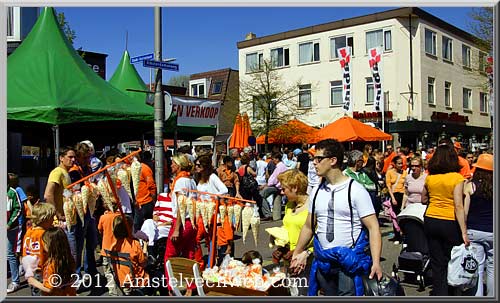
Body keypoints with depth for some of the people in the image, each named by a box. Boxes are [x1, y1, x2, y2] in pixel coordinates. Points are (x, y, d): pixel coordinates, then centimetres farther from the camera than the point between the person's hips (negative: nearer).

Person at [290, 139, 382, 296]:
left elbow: (373, 227, -11)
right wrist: (297, 254, 20)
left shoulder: (356, 190, -8)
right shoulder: (317, 192, 8)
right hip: (323, 259, 5)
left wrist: (376, 263, -19)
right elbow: (309, 226, 17)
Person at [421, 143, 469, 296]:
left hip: (430, 221, 4)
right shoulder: (457, 178, -10)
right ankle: (449, 292, 20)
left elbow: (423, 200, 15)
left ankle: (438, 293, 14)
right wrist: (464, 232, -15)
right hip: (450, 223, -3)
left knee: (437, 263, 10)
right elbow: (458, 206, -16)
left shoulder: (429, 177, 2)